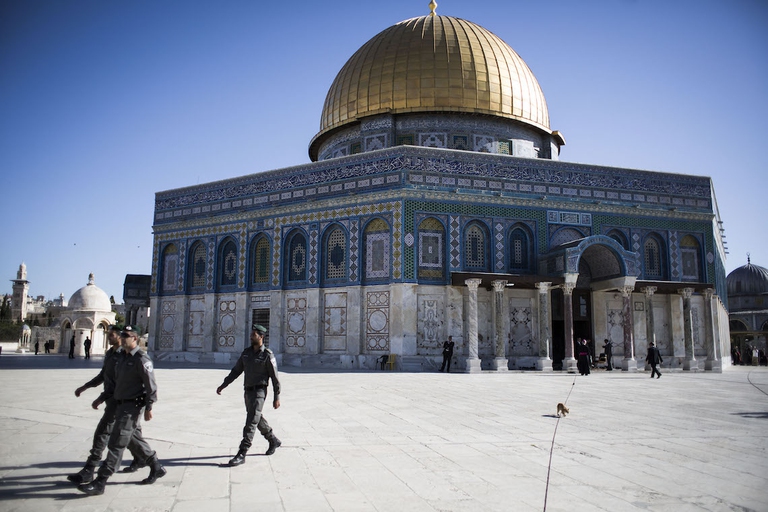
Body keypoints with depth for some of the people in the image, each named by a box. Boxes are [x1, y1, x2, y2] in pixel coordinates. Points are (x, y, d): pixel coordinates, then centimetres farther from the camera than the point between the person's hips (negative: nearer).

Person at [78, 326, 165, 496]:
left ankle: (100, 483, -2)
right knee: (135, 439, 17)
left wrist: (148, 407, -17)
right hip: (122, 404, 10)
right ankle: (157, 468, 29)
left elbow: (151, 384, -16)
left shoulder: (141, 359, -15)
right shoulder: (124, 357, 13)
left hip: (132, 406, -10)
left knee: (116, 443, -7)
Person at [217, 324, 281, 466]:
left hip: (259, 392, -7)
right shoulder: (246, 352, 7)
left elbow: (275, 377, -9)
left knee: (251, 423, -10)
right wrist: (223, 385, 9)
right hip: (248, 391, 8)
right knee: (258, 419, 19)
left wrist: (277, 397, -9)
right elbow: (236, 371, 13)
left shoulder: (267, 355, -12)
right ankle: (274, 441, 38)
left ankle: (241, 455, -9)